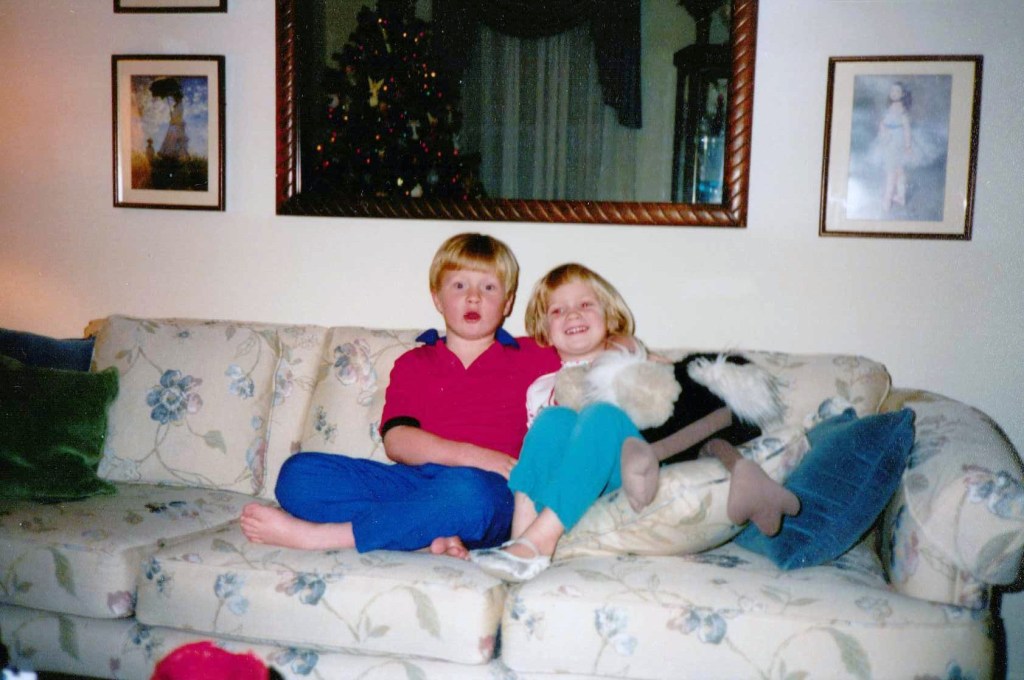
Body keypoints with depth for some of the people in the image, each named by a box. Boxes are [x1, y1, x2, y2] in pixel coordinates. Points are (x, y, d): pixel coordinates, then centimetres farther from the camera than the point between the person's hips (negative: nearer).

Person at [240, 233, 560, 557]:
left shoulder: (534, 357, 18)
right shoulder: (413, 363, 18)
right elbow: (396, 440, 2)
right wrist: (472, 455, -11)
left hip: (489, 487, -2)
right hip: (414, 482, 3)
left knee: (465, 491, -40)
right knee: (299, 472, -15)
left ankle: (313, 535, -28)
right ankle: (433, 533, -30)